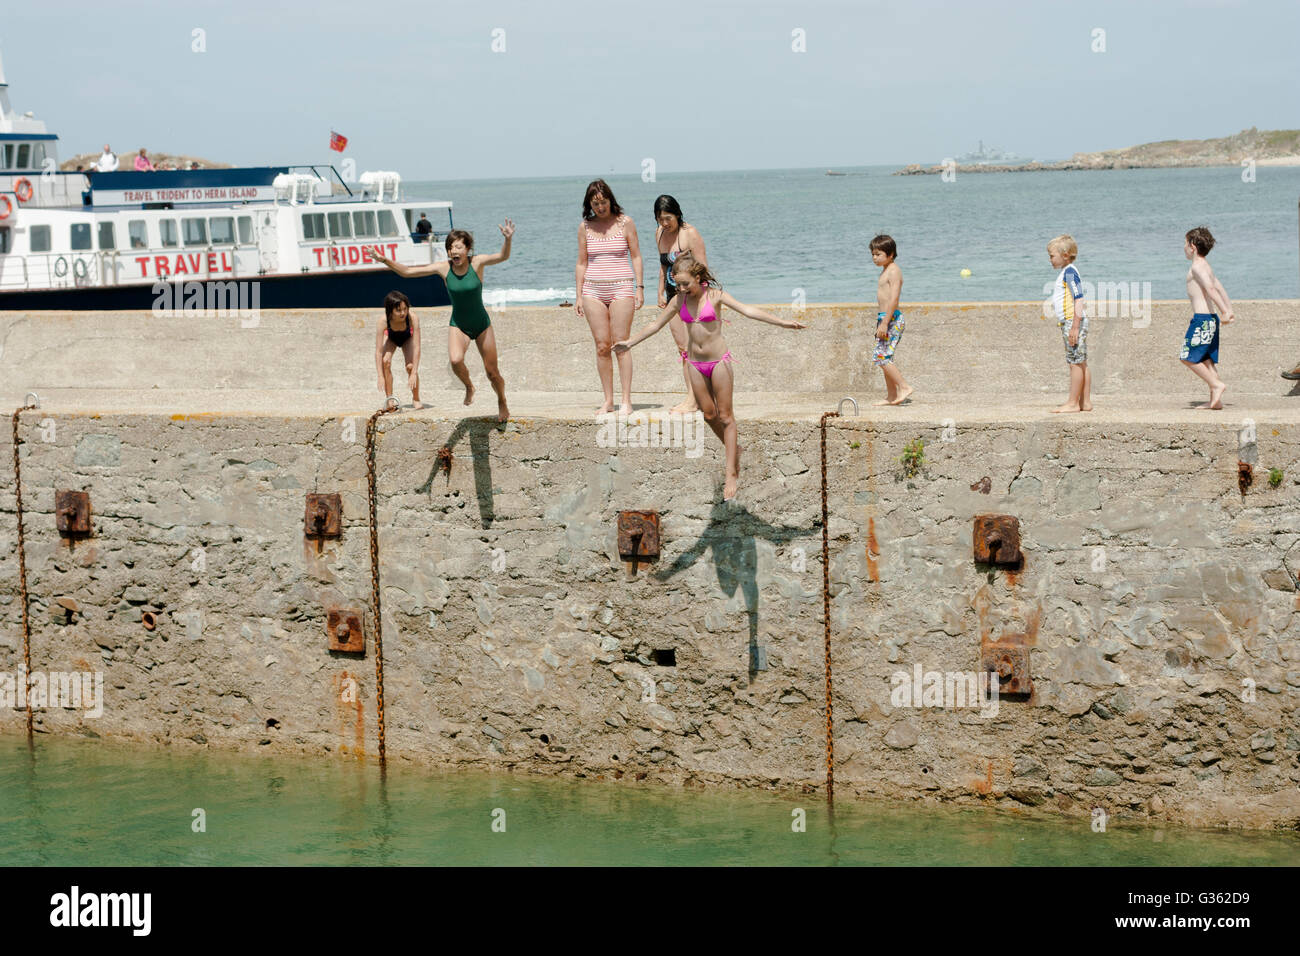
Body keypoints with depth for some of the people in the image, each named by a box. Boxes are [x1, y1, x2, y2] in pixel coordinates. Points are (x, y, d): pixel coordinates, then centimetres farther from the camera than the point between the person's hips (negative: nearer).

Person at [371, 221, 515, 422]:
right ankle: (469, 387, 2)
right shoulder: (443, 268, -12)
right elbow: (408, 272, -9)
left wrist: (508, 239, -52)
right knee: (455, 360, -30)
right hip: (458, 325, 0)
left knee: (492, 372, 8)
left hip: (482, 324, 0)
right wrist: (385, 260, -20)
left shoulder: (477, 263, -17)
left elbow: (503, 256, -33)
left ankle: (502, 403, 38)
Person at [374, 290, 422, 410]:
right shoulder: (384, 321, -38)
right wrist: (381, 377, -42)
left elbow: (416, 347, -37)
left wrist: (414, 373, -42)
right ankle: (389, 398, -9)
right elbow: (378, 351, -37)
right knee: (385, 361, -25)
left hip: (407, 337, 0)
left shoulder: (412, 318, -39)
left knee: (411, 366, -21)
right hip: (390, 337, 0)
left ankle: (416, 399, 1)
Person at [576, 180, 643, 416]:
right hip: (593, 290, 2)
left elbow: (636, 256, 6)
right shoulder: (585, 227, 8)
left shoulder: (625, 222, 2)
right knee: (602, 346, 0)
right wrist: (578, 296, 8)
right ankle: (608, 400, 5)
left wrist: (639, 288, -2)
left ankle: (626, 401, -5)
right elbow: (581, 263, 12)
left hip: (621, 288, -2)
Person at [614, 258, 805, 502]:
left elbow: (747, 310, -17)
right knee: (708, 414, 6)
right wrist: (630, 342, 16)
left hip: (718, 361, -4)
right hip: (695, 363, 4)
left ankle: (732, 474, -2)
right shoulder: (678, 301, 0)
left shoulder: (715, 295, -11)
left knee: (725, 417, -2)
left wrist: (782, 322, -25)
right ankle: (734, 450, 29)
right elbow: (656, 325, 12)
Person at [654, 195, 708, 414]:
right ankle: (692, 399, 8)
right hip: (673, 295, 7)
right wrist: (661, 293, 15)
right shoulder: (659, 234, 9)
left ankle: (692, 401, -11)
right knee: (682, 348, 5)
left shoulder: (690, 234, -13)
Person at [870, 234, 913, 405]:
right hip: (884, 317, 10)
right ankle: (892, 396, 13)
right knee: (884, 357, 10)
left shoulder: (893, 271, -13)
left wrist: (884, 322, -26)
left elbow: (894, 299, -22)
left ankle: (904, 387, -11)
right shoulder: (886, 271, 18)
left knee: (882, 356, -14)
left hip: (891, 319, -10)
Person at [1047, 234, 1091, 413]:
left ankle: (1072, 403, -6)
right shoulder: (1064, 273, 18)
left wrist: (1075, 326, -23)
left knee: (1075, 363, -7)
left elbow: (1079, 299, -20)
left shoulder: (1070, 272, -13)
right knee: (1081, 363, 10)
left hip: (1073, 322, -10)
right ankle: (1085, 402, 13)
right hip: (1070, 324, 10)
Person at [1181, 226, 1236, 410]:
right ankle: (1216, 399, 7)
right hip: (1210, 318, 10)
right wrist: (1230, 310, 16)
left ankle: (1216, 384, -8)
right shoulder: (1205, 266, 18)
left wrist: (1225, 312, -24)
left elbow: (1211, 289, -21)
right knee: (1206, 360, 10)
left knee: (1188, 357, -6)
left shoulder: (1197, 266, -12)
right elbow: (1219, 288, 19)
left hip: (1201, 318, -10)